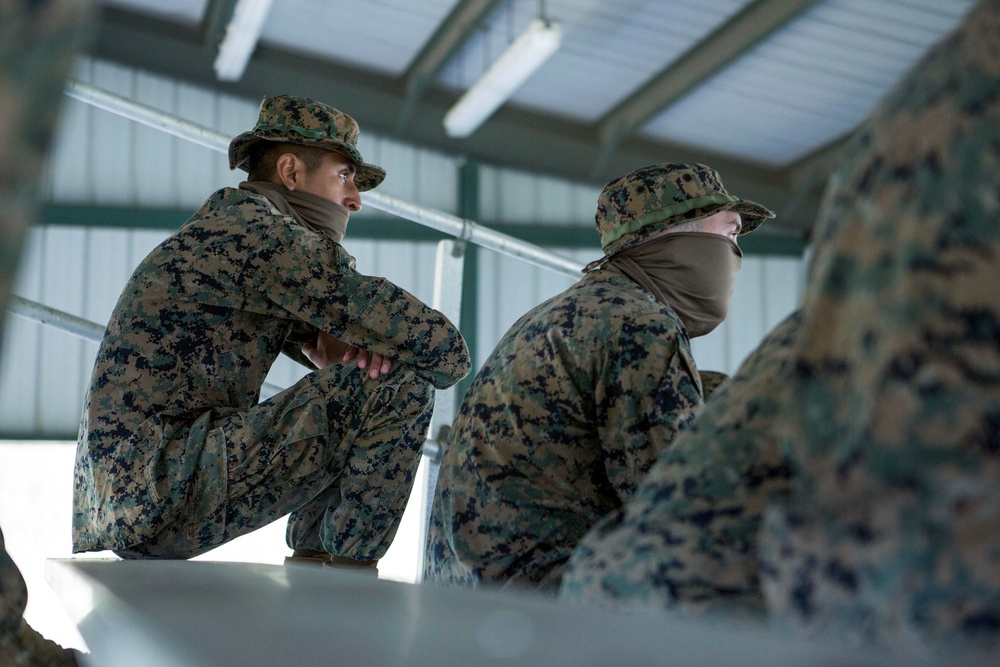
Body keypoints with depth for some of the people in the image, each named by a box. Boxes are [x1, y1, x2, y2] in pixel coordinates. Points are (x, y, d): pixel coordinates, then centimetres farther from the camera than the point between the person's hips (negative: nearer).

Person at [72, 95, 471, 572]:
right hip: (164, 494, -11)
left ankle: (314, 559, 19)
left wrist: (330, 345, 2)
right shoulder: (268, 234, -11)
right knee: (398, 387, -14)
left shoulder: (229, 218, 20)